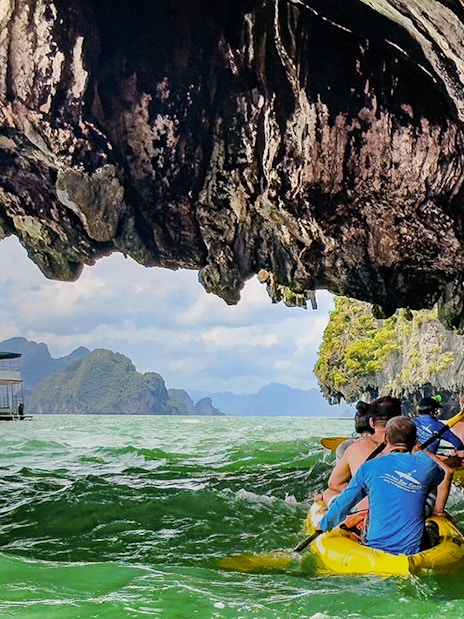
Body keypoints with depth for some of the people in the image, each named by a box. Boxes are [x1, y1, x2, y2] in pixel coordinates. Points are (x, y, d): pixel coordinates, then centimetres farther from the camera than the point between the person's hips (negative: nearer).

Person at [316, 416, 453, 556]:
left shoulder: (369, 468, -2)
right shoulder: (426, 465, 1)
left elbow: (343, 504, 7)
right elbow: (447, 472, 26)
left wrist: (322, 525, 22)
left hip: (375, 548, -2)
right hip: (412, 552, 3)